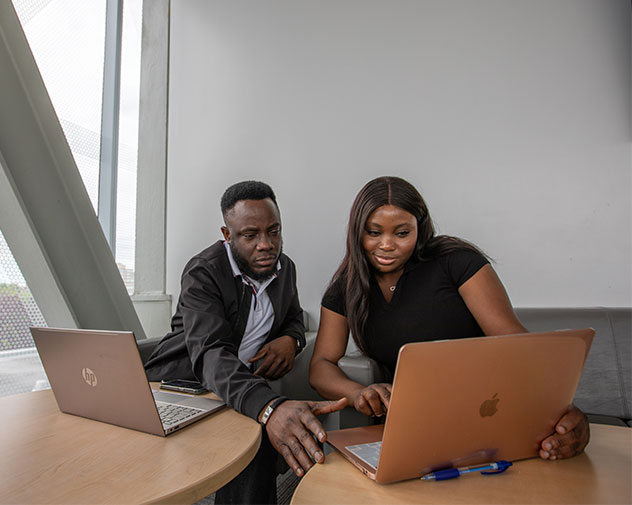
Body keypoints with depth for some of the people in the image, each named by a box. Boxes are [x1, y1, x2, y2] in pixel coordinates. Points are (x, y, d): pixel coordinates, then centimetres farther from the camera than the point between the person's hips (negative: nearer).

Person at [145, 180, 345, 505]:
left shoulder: (285, 267, 1)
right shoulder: (203, 273, -19)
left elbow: (294, 318, 16)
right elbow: (210, 354, -33)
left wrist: (291, 340, -11)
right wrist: (269, 407, -52)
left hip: (243, 385, 5)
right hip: (182, 379, -5)